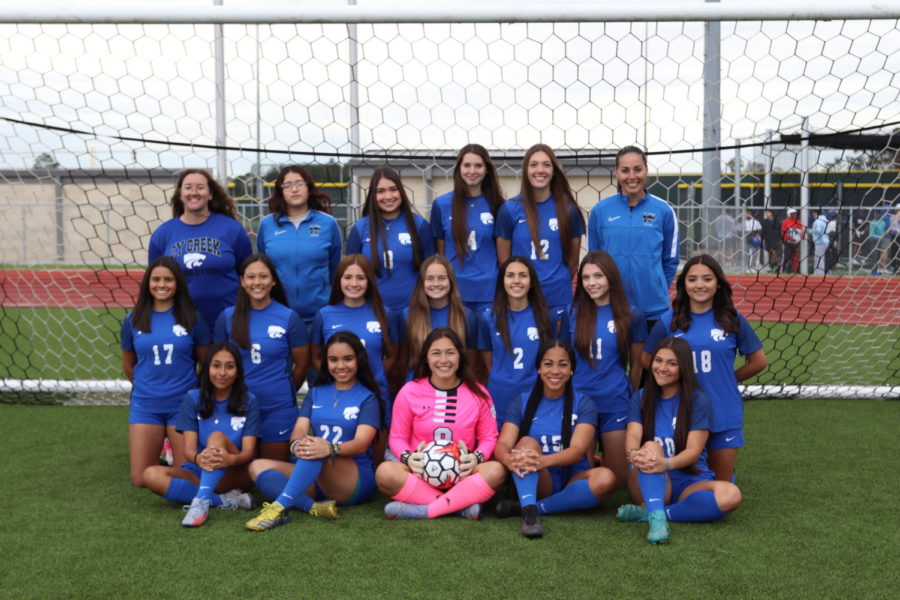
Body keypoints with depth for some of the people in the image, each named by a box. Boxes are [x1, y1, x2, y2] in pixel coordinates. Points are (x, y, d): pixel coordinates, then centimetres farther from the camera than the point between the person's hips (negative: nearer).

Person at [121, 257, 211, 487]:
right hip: (145, 405, 2)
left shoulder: (191, 318, -2)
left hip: (183, 405, -1)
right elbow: (128, 366, 14)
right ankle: (159, 446, 31)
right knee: (140, 479, 0)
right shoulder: (133, 320, 3)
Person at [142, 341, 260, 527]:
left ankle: (201, 501, -43)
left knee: (217, 436, -30)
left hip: (235, 474, -2)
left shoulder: (249, 402, -2)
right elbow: (188, 449, -9)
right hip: (199, 473, 2)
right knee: (152, 475, -26)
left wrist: (231, 459, -37)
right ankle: (227, 500, -28)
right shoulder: (193, 399, 1)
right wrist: (198, 458, -36)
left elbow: (248, 451, -11)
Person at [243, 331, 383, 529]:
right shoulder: (315, 393, 14)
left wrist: (330, 449, -38)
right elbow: (300, 429, -1)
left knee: (317, 454, -34)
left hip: (357, 481, -5)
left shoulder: (367, 398, 0)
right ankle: (314, 507, -34)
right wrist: (296, 445, -27)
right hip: (314, 478, 6)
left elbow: (362, 443, -15)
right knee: (258, 466, -15)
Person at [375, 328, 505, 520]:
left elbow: (488, 437, 5)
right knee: (385, 472, -32)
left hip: (461, 475, 0)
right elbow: (398, 437, 4)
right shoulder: (410, 392, -1)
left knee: (496, 470, -31)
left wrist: (476, 458, -18)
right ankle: (463, 503, -28)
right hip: (420, 473, 0)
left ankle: (422, 510, -29)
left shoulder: (477, 394, 1)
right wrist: (408, 458, -18)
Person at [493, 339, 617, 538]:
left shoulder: (583, 404, 0)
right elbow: (503, 444, -10)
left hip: (572, 481, 0)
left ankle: (528, 507, -26)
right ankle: (528, 513, -42)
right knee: (527, 442, -27)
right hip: (535, 482, 0)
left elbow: (578, 450, -15)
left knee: (605, 478, -31)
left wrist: (543, 460, -37)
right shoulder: (521, 403, 3)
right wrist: (509, 459, -37)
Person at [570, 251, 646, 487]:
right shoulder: (573, 313, 1)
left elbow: (636, 365, 6)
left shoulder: (631, 315, -2)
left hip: (615, 404, -1)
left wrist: (633, 402, 12)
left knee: (619, 479, 5)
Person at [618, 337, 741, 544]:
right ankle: (657, 517, -46)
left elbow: (694, 450, -12)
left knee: (730, 494, -32)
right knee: (650, 447, -31)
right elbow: (633, 435, -10)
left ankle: (647, 512, -29)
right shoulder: (640, 398, 7)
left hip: (690, 484, 0)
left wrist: (667, 464, -34)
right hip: (651, 484, 1)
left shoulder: (698, 400, -1)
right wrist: (633, 454, -36)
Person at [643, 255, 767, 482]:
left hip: (724, 414, 0)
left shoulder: (732, 319, -3)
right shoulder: (669, 320, -2)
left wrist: (726, 378, 7)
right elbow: (647, 359, 8)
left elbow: (759, 361, 6)